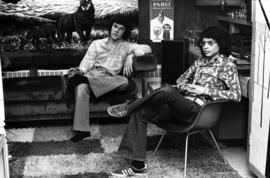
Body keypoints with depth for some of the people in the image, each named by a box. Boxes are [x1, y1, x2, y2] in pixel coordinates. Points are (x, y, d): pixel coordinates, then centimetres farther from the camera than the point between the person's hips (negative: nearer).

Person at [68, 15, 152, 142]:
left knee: (127, 82, -33)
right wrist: (80, 71, -12)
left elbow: (147, 48, 7)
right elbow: (88, 61, 9)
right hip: (93, 74, 0)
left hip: (110, 80, 1)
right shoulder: (96, 44, 20)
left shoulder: (127, 46, 19)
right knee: (81, 88, -34)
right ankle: (82, 130, -34)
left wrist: (131, 56, -8)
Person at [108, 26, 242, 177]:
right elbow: (181, 80, 27)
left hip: (197, 109, -7)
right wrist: (186, 87, 1)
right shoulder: (200, 61, 21)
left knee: (167, 90, -34)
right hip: (181, 106, 7)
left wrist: (205, 91, -12)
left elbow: (236, 95, -8)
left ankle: (128, 108, -11)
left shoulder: (228, 65, 2)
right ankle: (138, 165, -12)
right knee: (140, 112, -12)